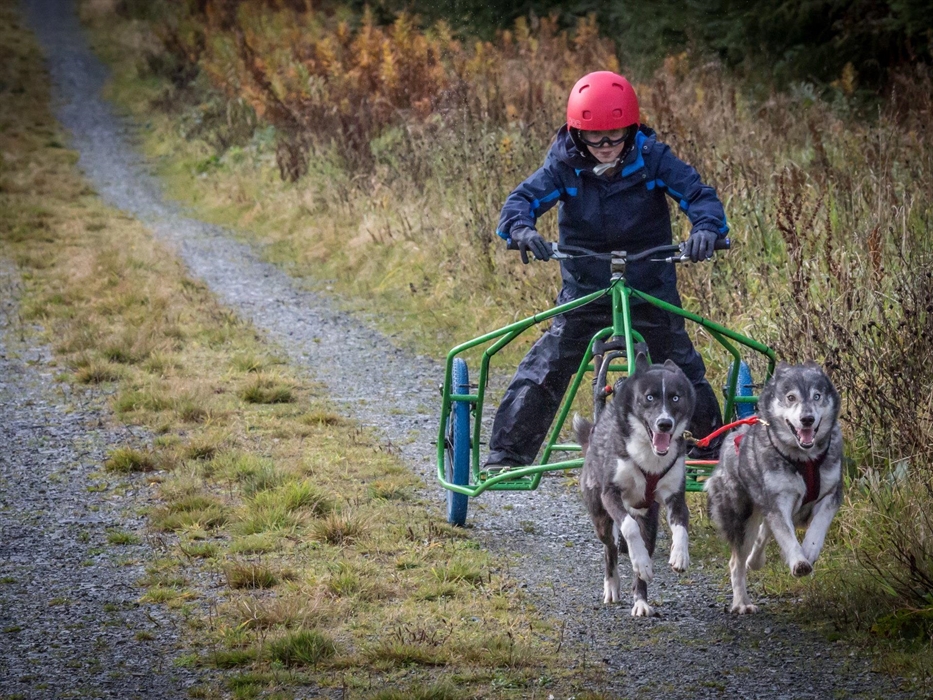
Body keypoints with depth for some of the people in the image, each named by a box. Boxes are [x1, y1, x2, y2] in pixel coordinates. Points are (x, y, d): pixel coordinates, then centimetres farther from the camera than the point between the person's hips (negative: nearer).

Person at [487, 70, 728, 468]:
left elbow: (699, 195, -14)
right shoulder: (565, 164, -10)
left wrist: (706, 228, -37)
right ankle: (507, 455, 2)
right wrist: (522, 229, -40)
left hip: (650, 290, 0)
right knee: (543, 371, -6)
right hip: (584, 293, 0)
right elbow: (523, 198, -17)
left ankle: (712, 451, 20)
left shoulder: (652, 158, -12)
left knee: (683, 374, 1)